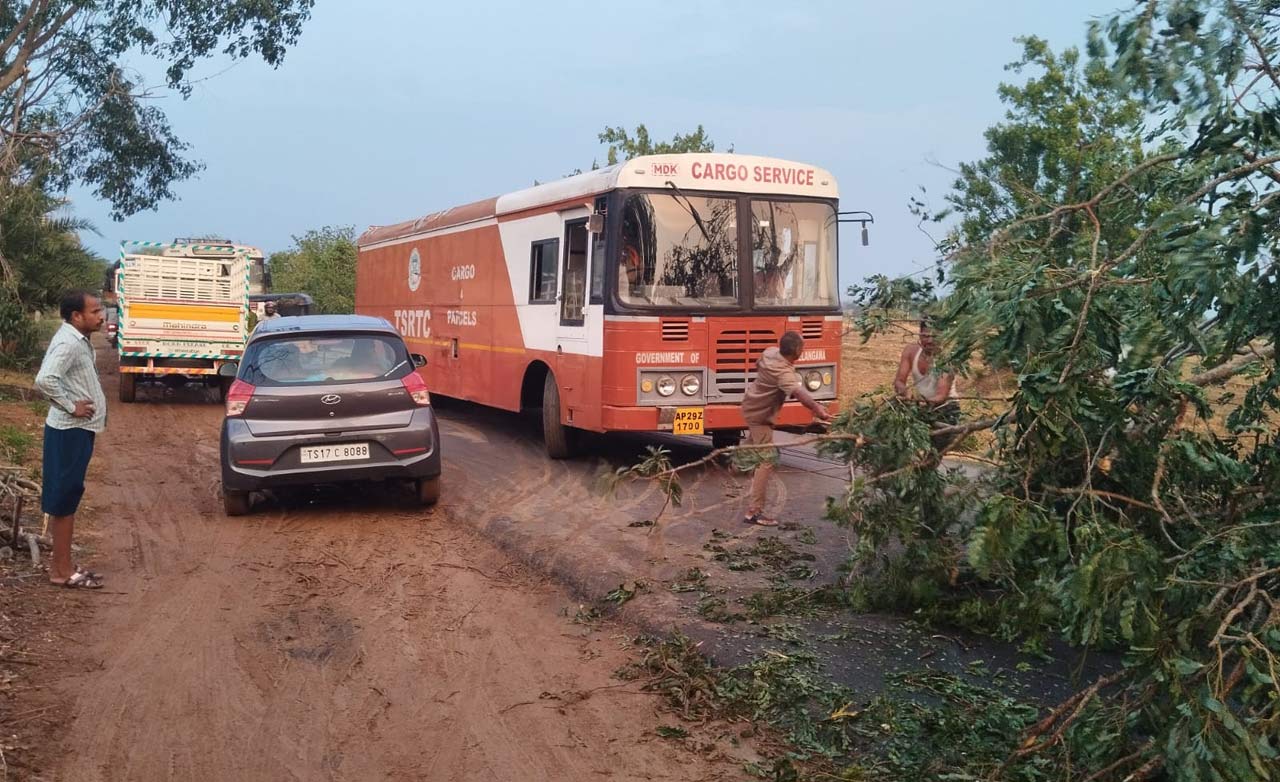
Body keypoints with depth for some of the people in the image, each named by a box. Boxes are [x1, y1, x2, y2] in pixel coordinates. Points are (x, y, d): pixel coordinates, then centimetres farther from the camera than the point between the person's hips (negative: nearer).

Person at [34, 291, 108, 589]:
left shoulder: (77, 339, 11)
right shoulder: (69, 342, -19)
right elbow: (45, 379, -33)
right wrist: (71, 406, -22)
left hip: (77, 429, 10)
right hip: (70, 431, -10)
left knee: (66, 498, 14)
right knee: (64, 500, -3)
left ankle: (61, 565, 22)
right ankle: (62, 570, 5)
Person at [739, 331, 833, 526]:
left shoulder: (771, 352, -10)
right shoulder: (784, 373, -36)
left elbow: (758, 365, 12)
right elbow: (798, 393, -55)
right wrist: (817, 408, -70)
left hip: (751, 405, 10)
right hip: (759, 415, -10)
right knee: (766, 460, -14)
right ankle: (754, 512, -18)